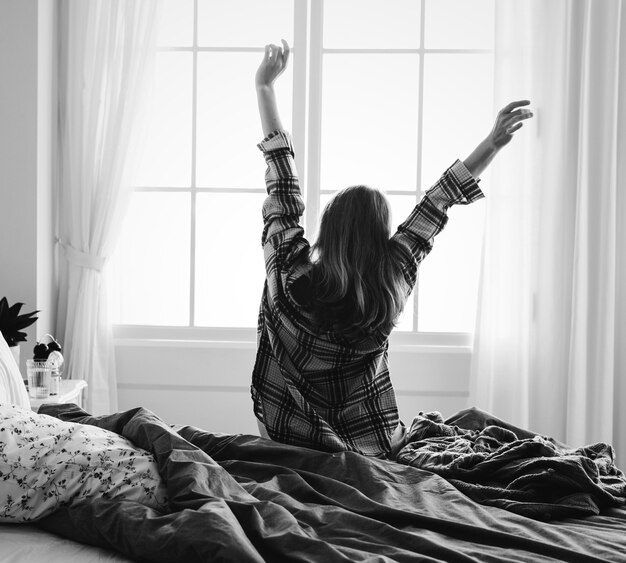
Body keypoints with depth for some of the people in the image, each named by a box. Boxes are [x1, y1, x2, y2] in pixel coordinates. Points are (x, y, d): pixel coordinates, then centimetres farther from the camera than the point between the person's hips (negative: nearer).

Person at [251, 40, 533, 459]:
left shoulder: (291, 273, -19)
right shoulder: (390, 286, -18)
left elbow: (284, 190, -9)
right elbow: (436, 205, -8)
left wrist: (265, 87, 0)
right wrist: (493, 142, 0)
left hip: (288, 444, 0)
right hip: (373, 452, 1)